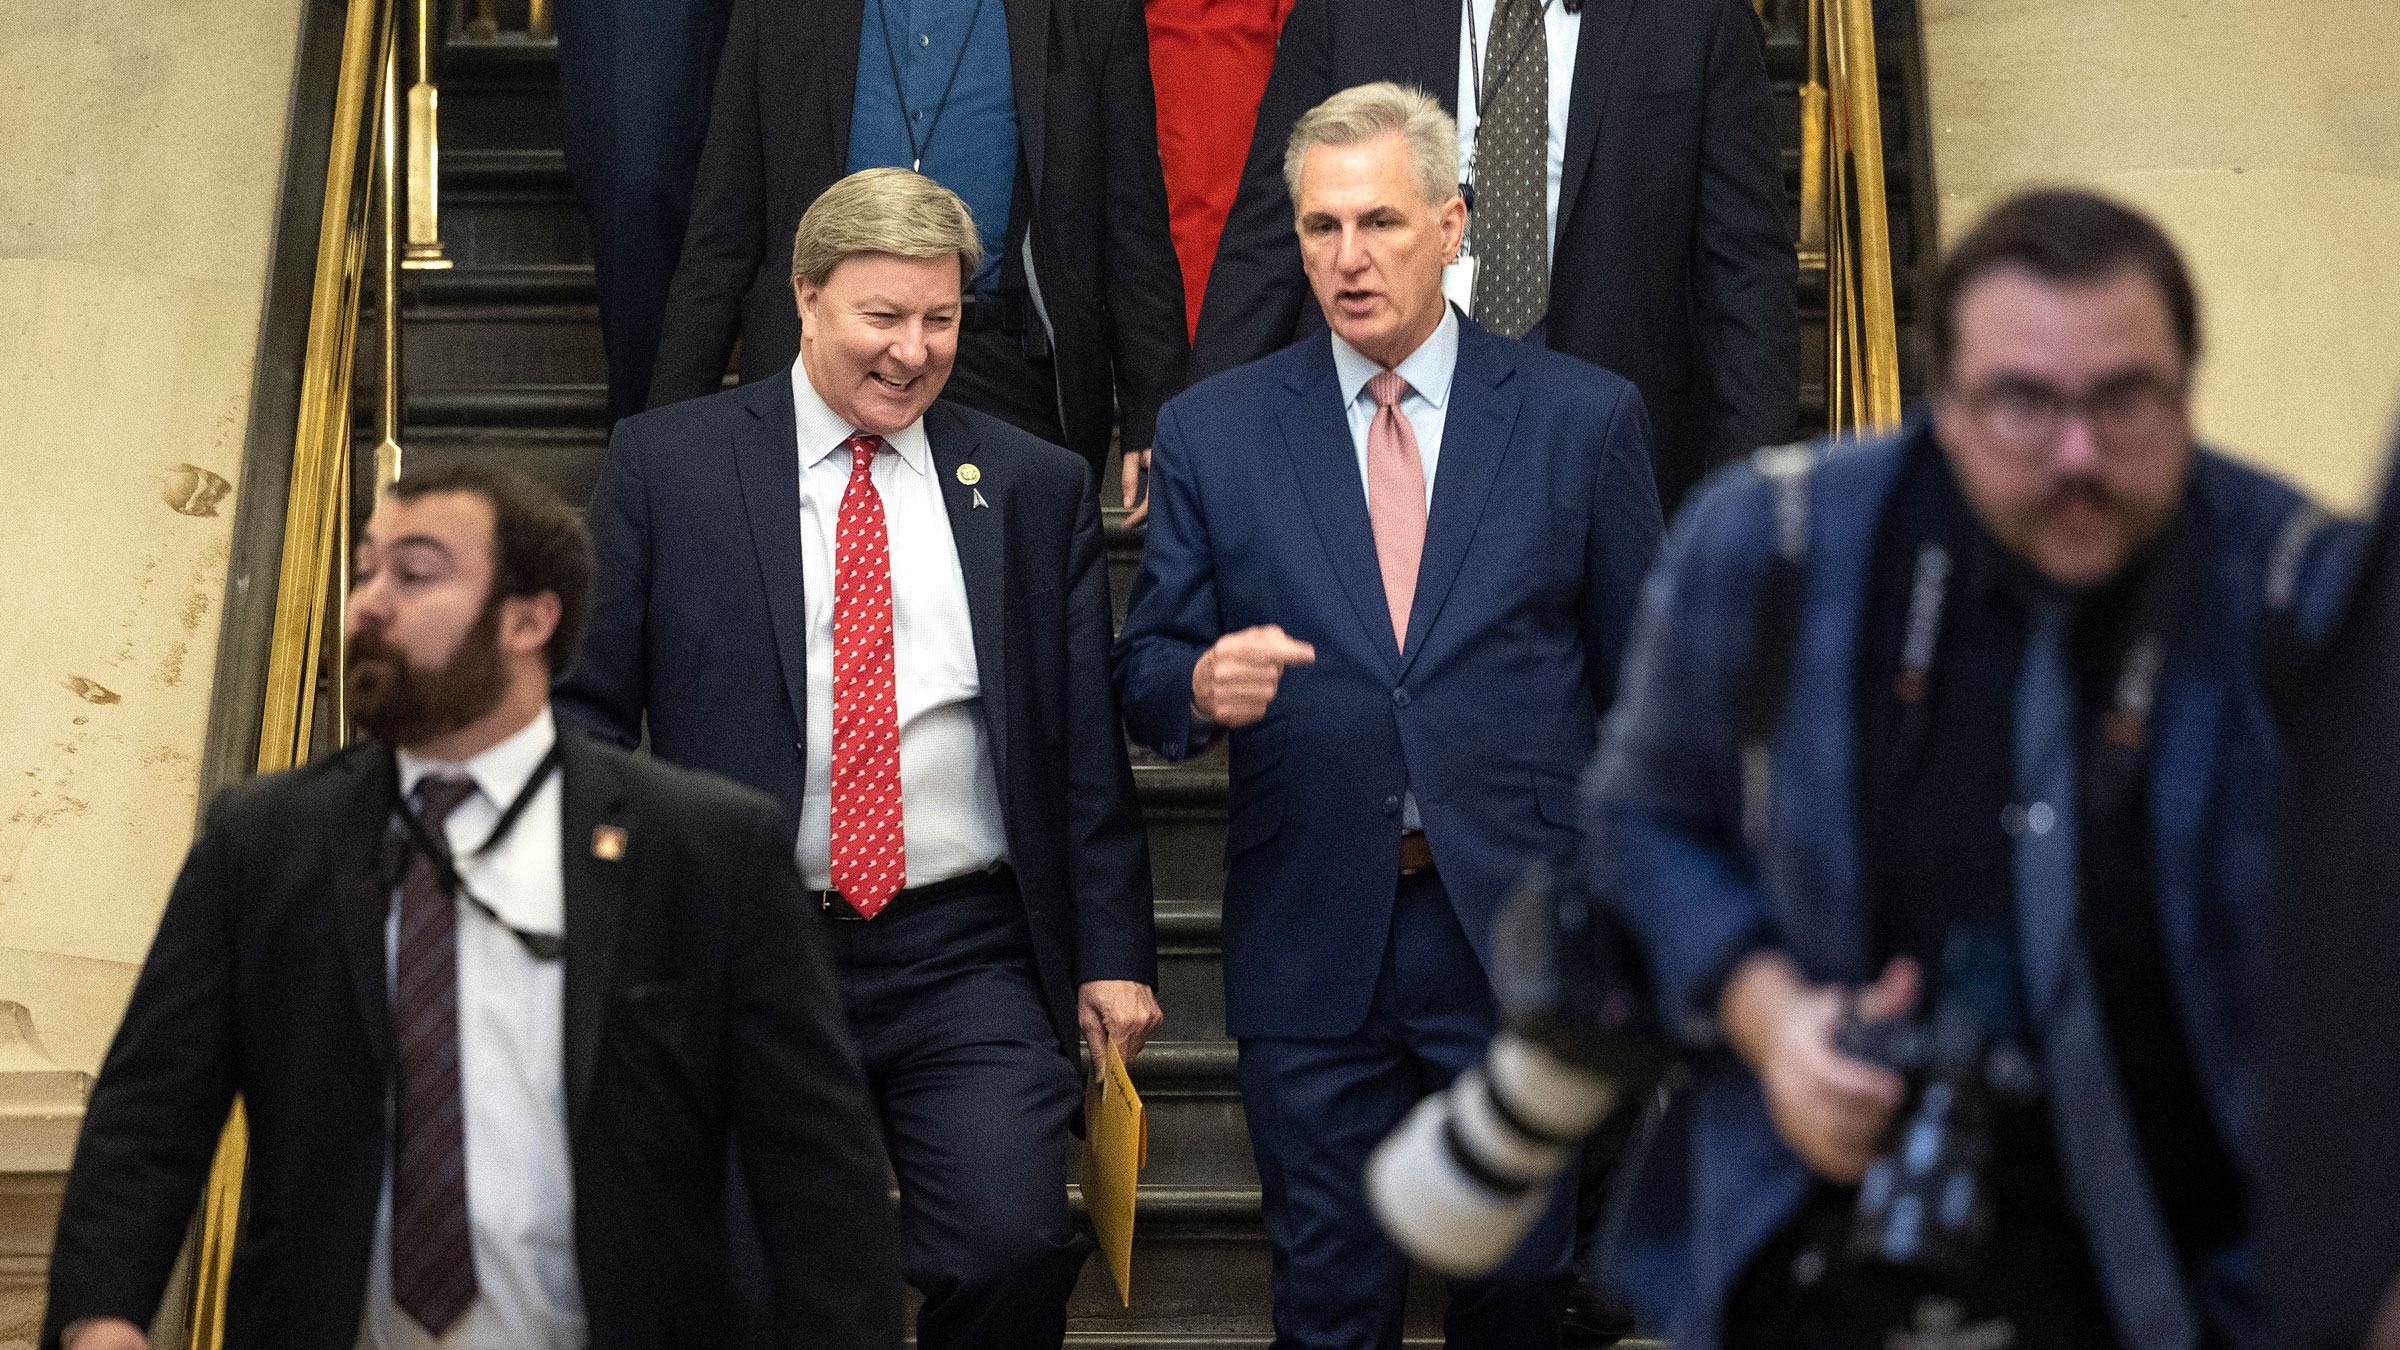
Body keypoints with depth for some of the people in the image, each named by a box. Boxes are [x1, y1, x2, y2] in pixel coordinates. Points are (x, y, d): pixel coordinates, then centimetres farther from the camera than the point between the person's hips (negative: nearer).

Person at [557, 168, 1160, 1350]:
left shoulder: (1037, 487, 9)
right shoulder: (666, 464, 4)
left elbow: (1088, 742, 10)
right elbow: (586, 707, 4)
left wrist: (1114, 954, 5)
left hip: (966, 958, 1)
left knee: (1013, 1245, -15)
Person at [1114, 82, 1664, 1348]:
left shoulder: (1584, 418, 3)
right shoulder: (1210, 429, 4)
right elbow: (1144, 667, 5)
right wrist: (1203, 684, -18)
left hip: (1523, 942, 0)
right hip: (1311, 945, 1)